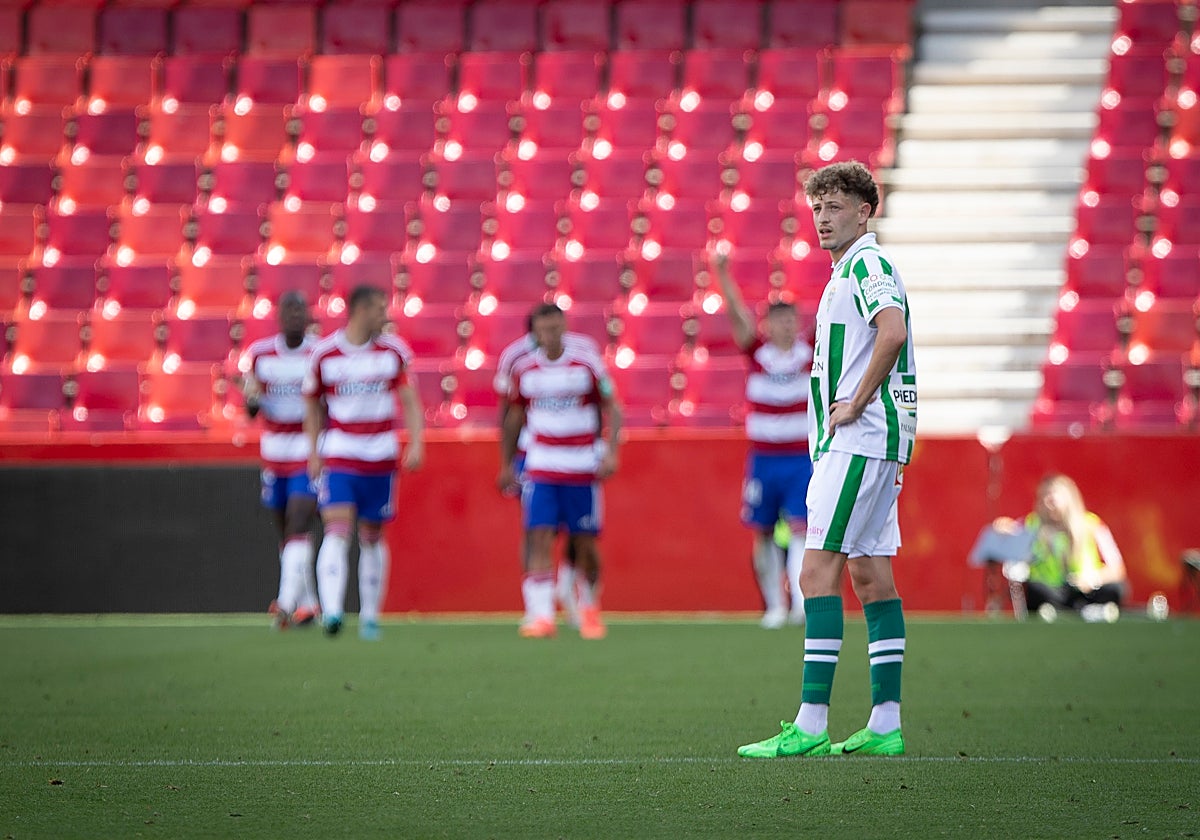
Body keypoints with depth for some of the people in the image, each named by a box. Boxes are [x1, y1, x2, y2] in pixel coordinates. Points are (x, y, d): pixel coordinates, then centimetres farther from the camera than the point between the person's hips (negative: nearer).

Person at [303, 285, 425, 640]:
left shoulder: (394, 352, 3)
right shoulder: (323, 354, 0)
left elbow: (410, 402, 3)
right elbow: (314, 406, 11)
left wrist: (416, 443, -10)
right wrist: (314, 453, 5)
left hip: (381, 458, 2)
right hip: (338, 455, -2)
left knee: (372, 537, 8)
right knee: (337, 530, -17)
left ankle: (370, 616, 18)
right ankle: (331, 610, -27)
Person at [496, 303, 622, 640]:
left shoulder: (587, 364, -4)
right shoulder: (524, 369, 3)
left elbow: (612, 409, 1)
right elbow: (514, 418, 15)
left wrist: (611, 451, -11)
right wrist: (506, 464, 17)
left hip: (583, 468, -1)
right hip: (541, 468, 1)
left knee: (585, 543, 3)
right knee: (539, 539, -11)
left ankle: (589, 611, 24)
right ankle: (541, 615, -14)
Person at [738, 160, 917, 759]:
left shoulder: (867, 265, -12)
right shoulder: (850, 270, 20)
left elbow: (893, 331, -30)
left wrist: (856, 404, -22)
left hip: (858, 440, -11)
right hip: (872, 444, 11)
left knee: (818, 572, -12)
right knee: (869, 573, 9)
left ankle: (810, 725, -15)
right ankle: (885, 725, 10)